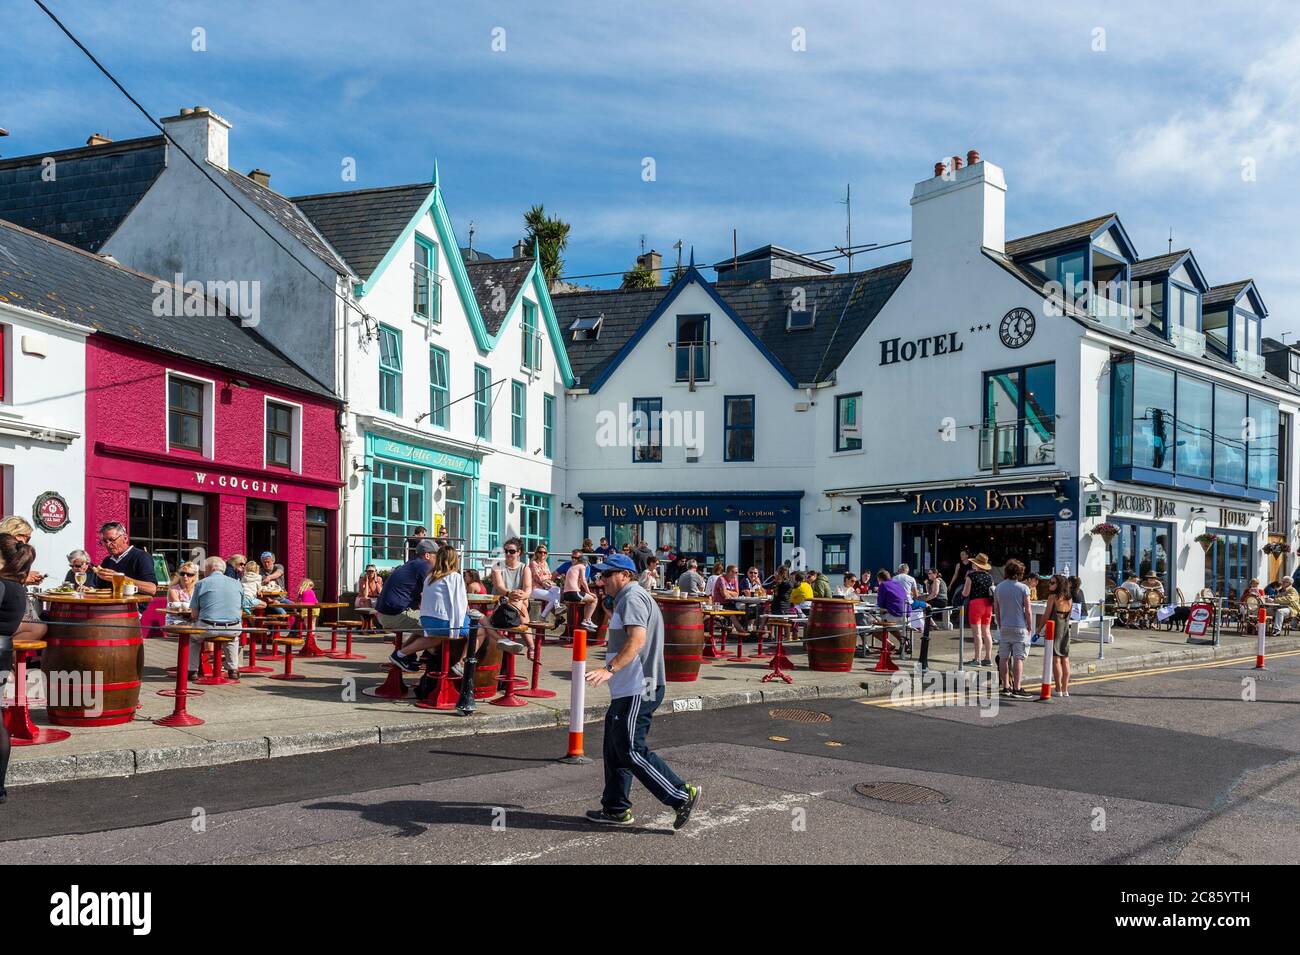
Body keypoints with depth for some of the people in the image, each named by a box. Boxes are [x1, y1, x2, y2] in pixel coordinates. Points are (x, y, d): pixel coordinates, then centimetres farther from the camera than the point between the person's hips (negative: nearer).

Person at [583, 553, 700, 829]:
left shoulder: (632, 597, -13)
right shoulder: (627, 598, 22)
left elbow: (637, 638, -28)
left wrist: (610, 669, -35)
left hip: (637, 691, -11)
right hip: (628, 690, 11)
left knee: (630, 750, -9)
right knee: (615, 749, 14)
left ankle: (682, 796, -4)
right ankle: (616, 809, 21)